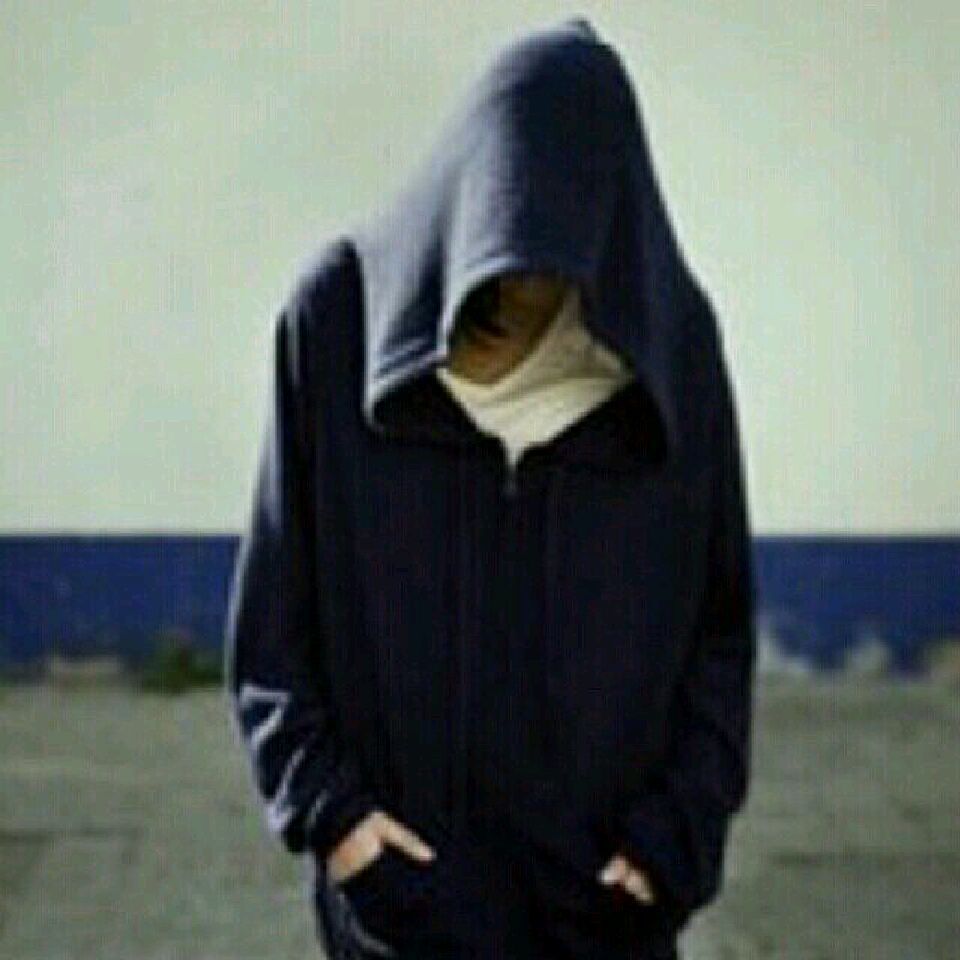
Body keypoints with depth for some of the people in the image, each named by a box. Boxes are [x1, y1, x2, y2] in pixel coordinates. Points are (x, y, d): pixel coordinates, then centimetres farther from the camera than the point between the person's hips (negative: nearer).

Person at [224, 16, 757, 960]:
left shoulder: (670, 334, -5)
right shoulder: (341, 310, -8)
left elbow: (720, 615, 1)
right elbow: (274, 598, -2)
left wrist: (683, 819, -6)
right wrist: (324, 801, -8)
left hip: (604, 857, 1)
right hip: (402, 845, -1)